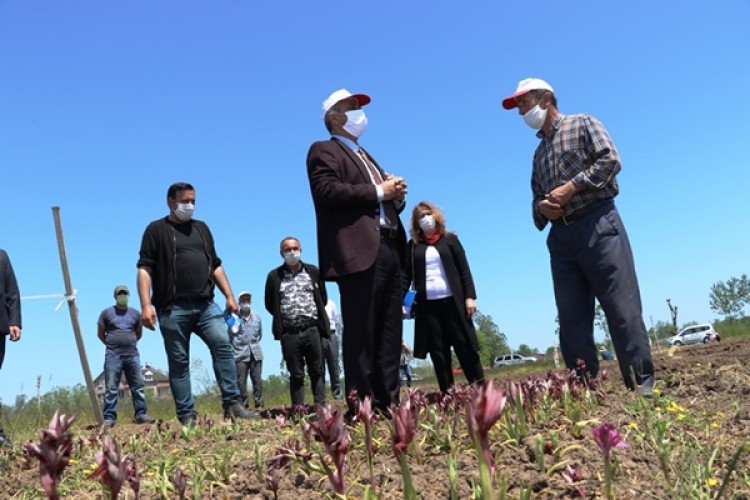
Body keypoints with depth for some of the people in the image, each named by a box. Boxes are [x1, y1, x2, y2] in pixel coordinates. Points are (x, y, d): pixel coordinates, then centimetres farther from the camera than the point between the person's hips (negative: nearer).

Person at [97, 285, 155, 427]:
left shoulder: (135, 313, 13)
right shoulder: (107, 312, 6)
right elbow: (100, 333, 11)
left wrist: (130, 343, 14)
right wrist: (111, 345, 9)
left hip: (132, 355, 3)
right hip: (113, 356, -3)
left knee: (138, 386, 1)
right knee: (111, 388, -4)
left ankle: (141, 415, 4)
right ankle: (109, 418, -4)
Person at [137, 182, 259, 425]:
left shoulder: (201, 228, 21)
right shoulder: (156, 230, 6)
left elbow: (215, 266, 22)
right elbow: (144, 269, -2)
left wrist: (229, 296, 12)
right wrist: (146, 305, -13)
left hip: (206, 305, 4)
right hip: (173, 309, -3)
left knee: (223, 345, -13)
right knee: (179, 362, 0)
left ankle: (233, 403, -9)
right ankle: (186, 416, 3)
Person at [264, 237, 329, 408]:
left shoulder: (313, 272, 8)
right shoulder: (274, 276, 4)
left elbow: (323, 297, 15)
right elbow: (269, 304, 10)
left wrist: (315, 314, 8)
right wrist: (282, 318, 6)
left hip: (312, 329, 1)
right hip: (289, 333, -1)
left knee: (317, 371, 5)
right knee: (296, 374, 4)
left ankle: (321, 406, 9)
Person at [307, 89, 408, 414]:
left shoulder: (366, 157, 32)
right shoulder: (324, 151, 5)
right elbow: (327, 191, -15)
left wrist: (395, 193, 6)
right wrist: (378, 192, -10)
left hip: (389, 249, 9)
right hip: (360, 251, -9)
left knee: (390, 334, 7)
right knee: (361, 333, -9)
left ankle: (388, 402, 12)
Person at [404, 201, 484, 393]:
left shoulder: (450, 239, 8)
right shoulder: (413, 245, 9)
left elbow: (464, 269, 5)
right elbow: (407, 274, 7)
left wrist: (470, 296, -4)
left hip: (452, 301, -1)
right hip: (427, 304, 1)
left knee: (464, 345, -1)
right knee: (438, 351, 3)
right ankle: (447, 392, 7)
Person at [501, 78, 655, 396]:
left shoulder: (583, 124, 9)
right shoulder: (539, 153, 26)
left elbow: (610, 159, -6)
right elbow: (537, 198, 24)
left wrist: (571, 187, -12)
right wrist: (541, 208, 0)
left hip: (597, 225, -6)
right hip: (561, 238, 7)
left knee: (622, 309, -10)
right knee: (572, 321, 2)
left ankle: (642, 386, -6)